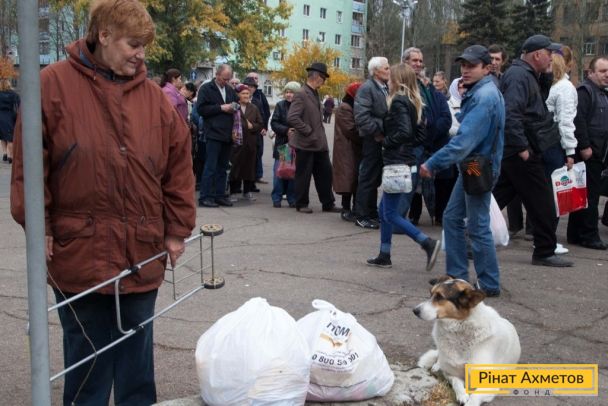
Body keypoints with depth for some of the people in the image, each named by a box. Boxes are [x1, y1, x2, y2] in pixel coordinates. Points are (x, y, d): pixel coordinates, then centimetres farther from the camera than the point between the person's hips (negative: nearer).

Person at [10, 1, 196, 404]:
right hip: (79, 252, -3)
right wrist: (40, 229, -6)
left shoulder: (154, 98, 6)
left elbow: (179, 165, 8)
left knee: (136, 353, 15)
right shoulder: (53, 85, -4)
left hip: (142, 253, 3)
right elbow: (29, 163, -5)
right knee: (86, 357, 10)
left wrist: (177, 229, 6)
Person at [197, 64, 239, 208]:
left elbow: (236, 104, 30)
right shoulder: (206, 88, -2)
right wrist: (221, 108, -14)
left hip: (227, 134, 6)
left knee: (223, 167, 10)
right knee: (210, 167, -6)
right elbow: (201, 109, -10)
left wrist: (234, 108, 6)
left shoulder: (230, 90, 16)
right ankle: (205, 197, -2)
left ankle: (220, 195, 16)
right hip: (213, 133, -6)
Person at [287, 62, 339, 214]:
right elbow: (292, 118, -23)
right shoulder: (301, 94, -14)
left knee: (325, 173, 10)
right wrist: (308, 131, -20)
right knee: (303, 175, 3)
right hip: (305, 144, -8)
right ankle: (301, 204, 16)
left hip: (319, 143, 9)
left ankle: (328, 204, 19)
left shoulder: (315, 93, 14)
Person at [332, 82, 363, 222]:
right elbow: (351, 130, -19)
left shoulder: (354, 107, 19)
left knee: (357, 179, 10)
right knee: (349, 179, -7)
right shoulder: (344, 108, -13)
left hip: (356, 150, 9)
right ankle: (346, 210, 1)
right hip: (348, 151, -9)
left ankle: (356, 209, 17)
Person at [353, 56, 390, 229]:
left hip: (383, 140, 8)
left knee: (375, 179, 15)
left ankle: (372, 213, 24)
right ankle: (362, 216, 5)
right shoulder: (366, 88, -11)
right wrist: (377, 133, -17)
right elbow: (361, 117, -20)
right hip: (372, 141, -8)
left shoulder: (385, 88, 15)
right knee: (368, 178, -2)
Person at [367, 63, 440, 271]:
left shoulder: (398, 101, -13)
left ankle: (428, 243, -10)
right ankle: (384, 256, 20)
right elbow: (419, 135, 16)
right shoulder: (413, 102, 14)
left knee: (390, 214, -4)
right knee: (384, 210, 15)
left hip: (397, 164, -10)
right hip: (408, 162, 10)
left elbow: (404, 132, -25)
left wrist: (386, 141, -11)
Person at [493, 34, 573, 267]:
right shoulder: (520, 76, -15)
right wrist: (522, 147, -25)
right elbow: (510, 114, -27)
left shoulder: (525, 75, 19)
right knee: (542, 204, -1)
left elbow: (535, 112, 22)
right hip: (521, 154, -10)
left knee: (497, 198, 11)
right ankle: (545, 252, 9)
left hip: (511, 153, 10)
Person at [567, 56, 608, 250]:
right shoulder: (585, 91, -10)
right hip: (588, 153, -9)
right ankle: (589, 236, 0)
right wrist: (584, 147, -22)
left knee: (588, 195, 11)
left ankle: (575, 234, 16)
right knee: (589, 196, -6)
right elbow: (578, 120, -20)